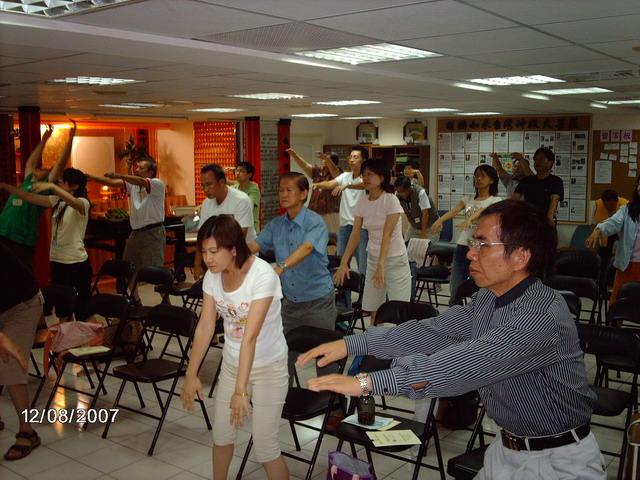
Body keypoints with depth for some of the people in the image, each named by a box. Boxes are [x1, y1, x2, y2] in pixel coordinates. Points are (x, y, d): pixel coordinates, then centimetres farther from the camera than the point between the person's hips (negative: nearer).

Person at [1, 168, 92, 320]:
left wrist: (52, 186, -41)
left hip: (77, 263, -7)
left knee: (82, 309, -4)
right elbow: (29, 197, 10)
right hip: (57, 262, 7)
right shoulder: (56, 201, 10)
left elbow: (72, 201, -34)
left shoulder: (83, 203, -10)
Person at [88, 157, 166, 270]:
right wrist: (91, 177, -14)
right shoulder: (132, 185, 11)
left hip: (153, 234, -7)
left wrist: (118, 175, -39)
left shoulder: (158, 184, -8)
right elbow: (112, 183, -1)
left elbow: (141, 182, -27)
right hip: (136, 234, 7)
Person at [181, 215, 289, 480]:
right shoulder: (212, 275, -8)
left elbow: (250, 336, -32)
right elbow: (205, 326, -5)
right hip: (231, 364, 6)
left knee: (264, 446, -5)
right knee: (221, 434, 15)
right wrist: (191, 375, -7)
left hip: (268, 367, -6)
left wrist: (241, 391, -33)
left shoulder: (263, 275, -28)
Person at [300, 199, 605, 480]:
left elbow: (466, 365, -36)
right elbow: (431, 331, 0)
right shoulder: (487, 299, -1)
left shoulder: (543, 316, -29)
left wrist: (367, 382, -38)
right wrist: (351, 344, -6)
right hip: (506, 447, 7)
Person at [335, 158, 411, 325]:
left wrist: (381, 265, -28)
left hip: (395, 260, -5)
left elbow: (387, 235, -21)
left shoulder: (391, 201, -15)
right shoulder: (362, 202, 1)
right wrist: (344, 263, -7)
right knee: (373, 310, 7)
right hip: (372, 259, 5)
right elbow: (355, 235, -1)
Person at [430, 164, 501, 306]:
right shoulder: (468, 199, 14)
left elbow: (483, 211, -21)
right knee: (455, 293, 7)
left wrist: (469, 219, -42)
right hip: (462, 248, 5)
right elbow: (454, 210, -4)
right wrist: (440, 220, -26)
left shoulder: (495, 200, 0)